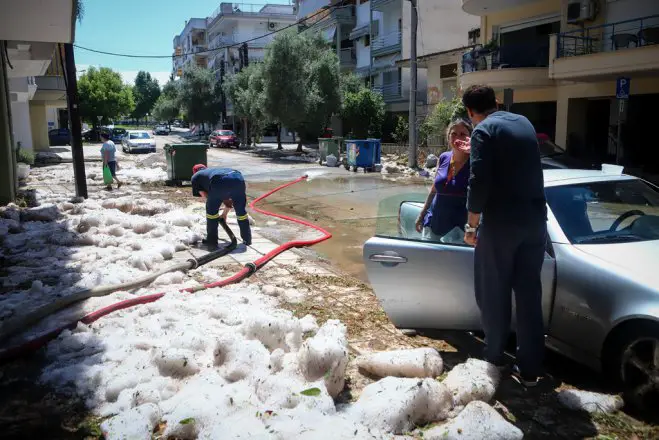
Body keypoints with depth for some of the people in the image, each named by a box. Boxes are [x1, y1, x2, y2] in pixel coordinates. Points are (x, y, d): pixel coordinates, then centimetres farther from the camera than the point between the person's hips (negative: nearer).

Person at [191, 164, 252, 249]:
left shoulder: (196, 176, 32)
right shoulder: (215, 170, 46)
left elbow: (204, 195, 17)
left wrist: (224, 201, 23)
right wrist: (225, 213, 53)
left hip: (220, 182, -5)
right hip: (238, 178, 5)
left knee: (211, 211, 18)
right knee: (241, 210, 23)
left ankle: (212, 241, 22)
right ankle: (247, 239, 32)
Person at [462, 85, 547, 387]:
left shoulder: (484, 131, -7)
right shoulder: (524, 123, 15)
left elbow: (479, 182, -15)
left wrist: (471, 225, -8)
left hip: (501, 223, -6)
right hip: (534, 220, 6)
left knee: (493, 294, 9)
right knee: (529, 293, 9)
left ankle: (494, 358, 22)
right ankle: (529, 369, 14)